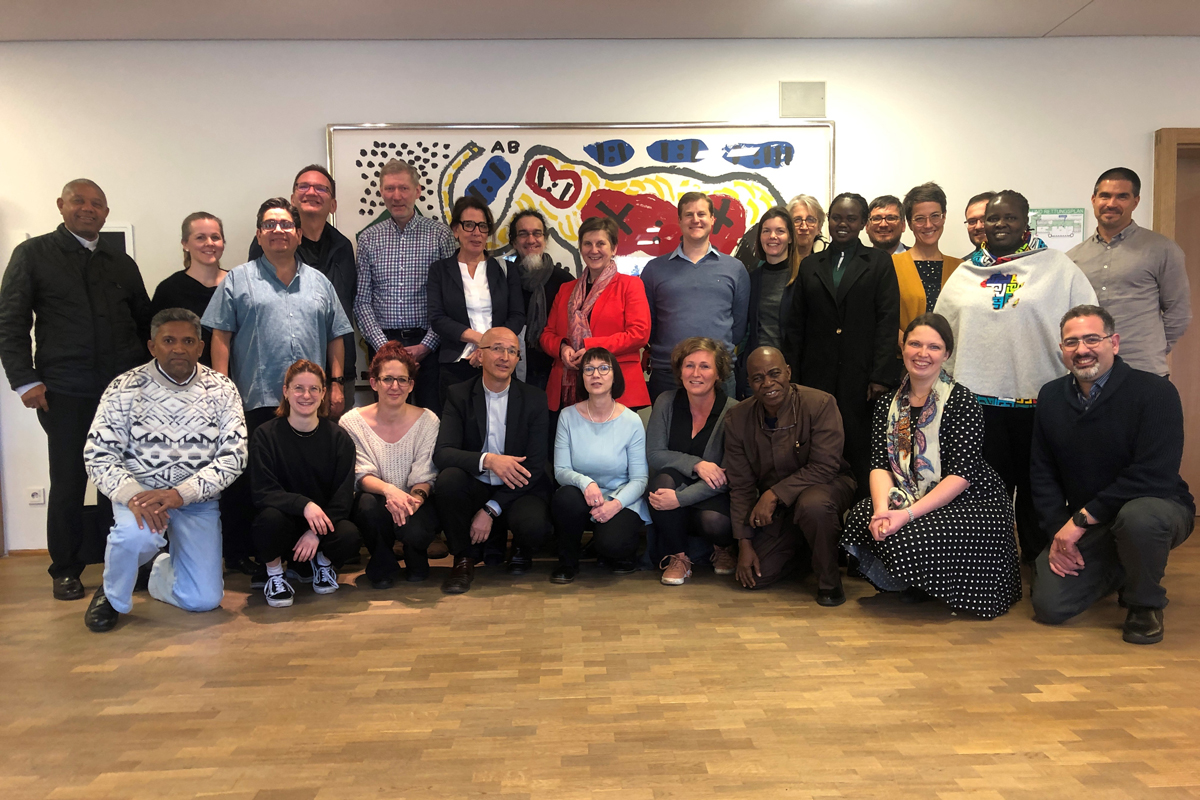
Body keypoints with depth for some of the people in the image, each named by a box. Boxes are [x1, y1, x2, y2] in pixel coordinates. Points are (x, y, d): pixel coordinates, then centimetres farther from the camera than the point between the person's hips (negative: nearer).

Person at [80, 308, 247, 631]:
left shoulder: (221, 389, -5)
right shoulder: (125, 388, -7)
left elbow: (234, 455, -10)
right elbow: (98, 454, -10)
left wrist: (181, 494, -23)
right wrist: (134, 496, -28)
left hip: (197, 498, 2)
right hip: (141, 492, -1)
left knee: (205, 599, -5)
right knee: (137, 534, -37)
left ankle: (159, 569, 30)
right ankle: (113, 595, -2)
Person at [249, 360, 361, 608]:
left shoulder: (339, 438, -3)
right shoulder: (265, 435, -6)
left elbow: (343, 497, -7)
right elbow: (262, 492, -15)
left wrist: (316, 532, -21)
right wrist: (304, 504, -32)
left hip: (323, 523, 1)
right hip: (284, 525, -1)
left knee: (350, 535, -30)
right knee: (272, 517, -35)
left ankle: (322, 561, 8)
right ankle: (275, 575, -3)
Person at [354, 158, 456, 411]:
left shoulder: (440, 234, 0)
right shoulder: (368, 238, 6)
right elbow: (361, 302, 5)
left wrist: (427, 345, -10)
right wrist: (383, 345, -6)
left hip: (428, 345, -2)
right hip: (383, 343, 2)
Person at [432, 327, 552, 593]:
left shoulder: (534, 399, -2)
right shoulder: (459, 395, -1)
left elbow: (534, 466, -7)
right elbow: (442, 453, -14)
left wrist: (491, 510, -16)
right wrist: (487, 460, -34)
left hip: (517, 491, -1)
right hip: (474, 488, 1)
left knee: (534, 525, -32)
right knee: (449, 477, -30)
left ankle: (521, 550, 9)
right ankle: (464, 558, -7)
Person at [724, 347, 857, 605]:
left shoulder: (821, 404, -19)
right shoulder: (736, 419, -8)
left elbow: (824, 467, -23)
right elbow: (740, 486, -3)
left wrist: (775, 493, -29)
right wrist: (744, 543, -7)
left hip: (824, 487, -3)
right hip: (773, 507, 4)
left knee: (812, 504, -39)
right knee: (755, 576, -8)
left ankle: (829, 581, -12)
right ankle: (797, 550, 25)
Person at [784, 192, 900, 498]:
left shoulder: (879, 262, 8)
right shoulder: (810, 265, 15)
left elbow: (888, 321, 0)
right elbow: (796, 325, 12)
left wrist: (881, 376, -10)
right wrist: (793, 377, 4)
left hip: (861, 373, -2)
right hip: (817, 375, 2)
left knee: (862, 450, 0)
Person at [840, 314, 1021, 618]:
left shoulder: (961, 402, -10)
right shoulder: (889, 405, 7)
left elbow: (962, 474, -17)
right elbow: (880, 465, -1)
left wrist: (909, 513, -26)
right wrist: (882, 508, -22)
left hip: (970, 504, -5)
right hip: (911, 500, 5)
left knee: (909, 538, -32)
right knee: (860, 520, -22)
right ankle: (913, 584, 5)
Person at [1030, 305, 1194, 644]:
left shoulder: (1155, 391, -16)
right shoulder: (1050, 396, 1)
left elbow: (1154, 475, -25)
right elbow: (1042, 473, 4)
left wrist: (1082, 518, -24)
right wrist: (1058, 531, -8)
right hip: (1081, 527, 5)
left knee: (1139, 516, -41)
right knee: (1049, 606, -8)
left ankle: (1145, 604, -9)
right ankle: (1115, 571, 26)